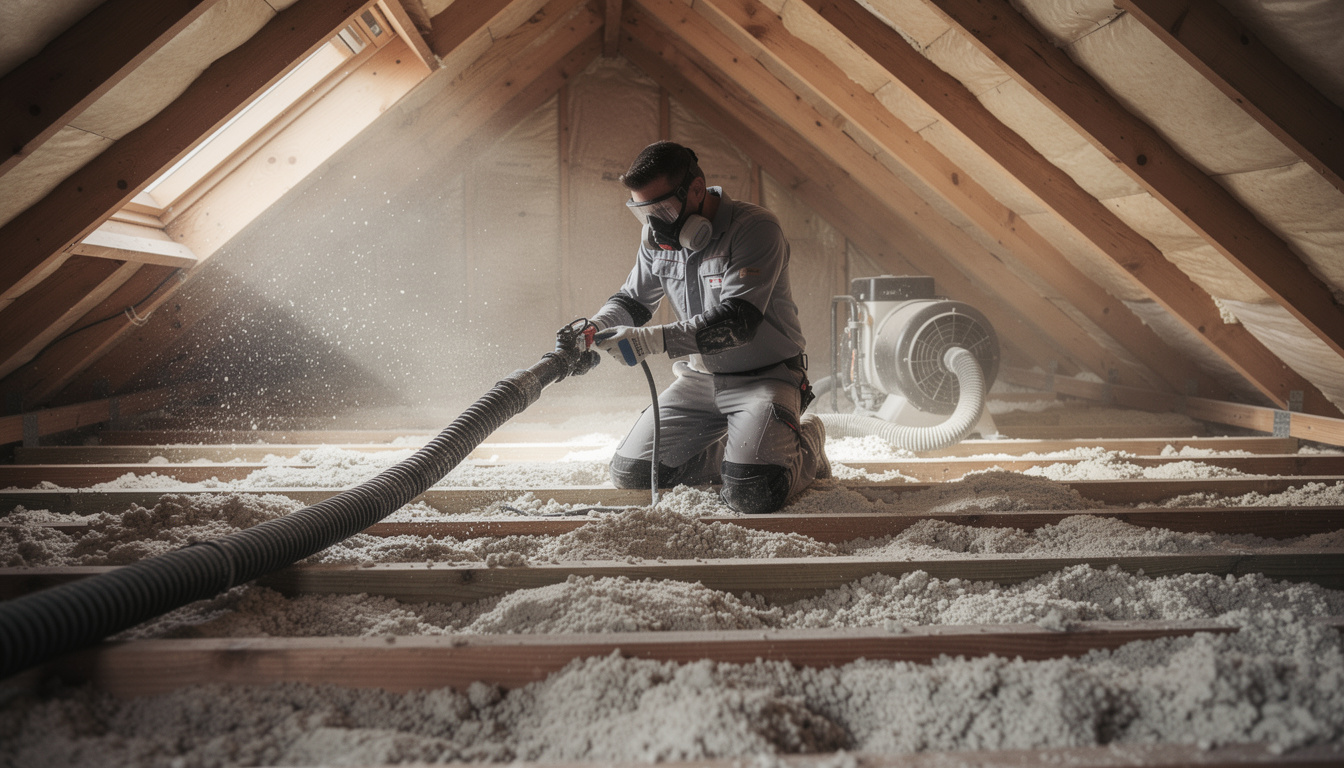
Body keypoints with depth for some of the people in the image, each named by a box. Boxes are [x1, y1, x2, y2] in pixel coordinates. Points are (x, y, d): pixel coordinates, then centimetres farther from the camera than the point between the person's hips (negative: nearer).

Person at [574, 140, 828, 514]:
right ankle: (739, 451, 20)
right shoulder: (657, 238, 0)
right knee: (630, 474, 1)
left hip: (765, 376, -6)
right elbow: (631, 300, 10)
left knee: (751, 494, -25)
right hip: (699, 378, 7)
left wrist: (654, 339, -40)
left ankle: (806, 445, 10)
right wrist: (593, 329, -13)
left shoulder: (755, 228, -21)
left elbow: (737, 320, -30)